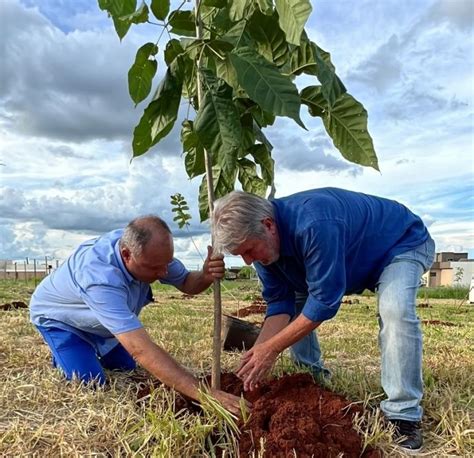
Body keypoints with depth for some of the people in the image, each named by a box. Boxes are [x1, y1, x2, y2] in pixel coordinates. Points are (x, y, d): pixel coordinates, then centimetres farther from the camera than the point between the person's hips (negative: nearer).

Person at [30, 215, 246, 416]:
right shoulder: (100, 278, -47)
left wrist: (205, 277, -38)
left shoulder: (150, 250, -26)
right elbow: (142, 350, -52)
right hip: (58, 317, -6)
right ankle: (62, 353, 13)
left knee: (127, 369, 7)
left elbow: (186, 283, -12)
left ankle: (89, 349, 33)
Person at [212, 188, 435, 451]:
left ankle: (404, 414, -20)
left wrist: (272, 348, -32)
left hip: (403, 243, -7)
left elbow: (325, 299, -37)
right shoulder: (260, 240, -15)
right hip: (352, 255, 8)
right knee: (296, 300, 1)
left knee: (395, 310, -34)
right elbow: (280, 302, -12)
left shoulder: (313, 224, -42)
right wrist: (259, 350, -26)